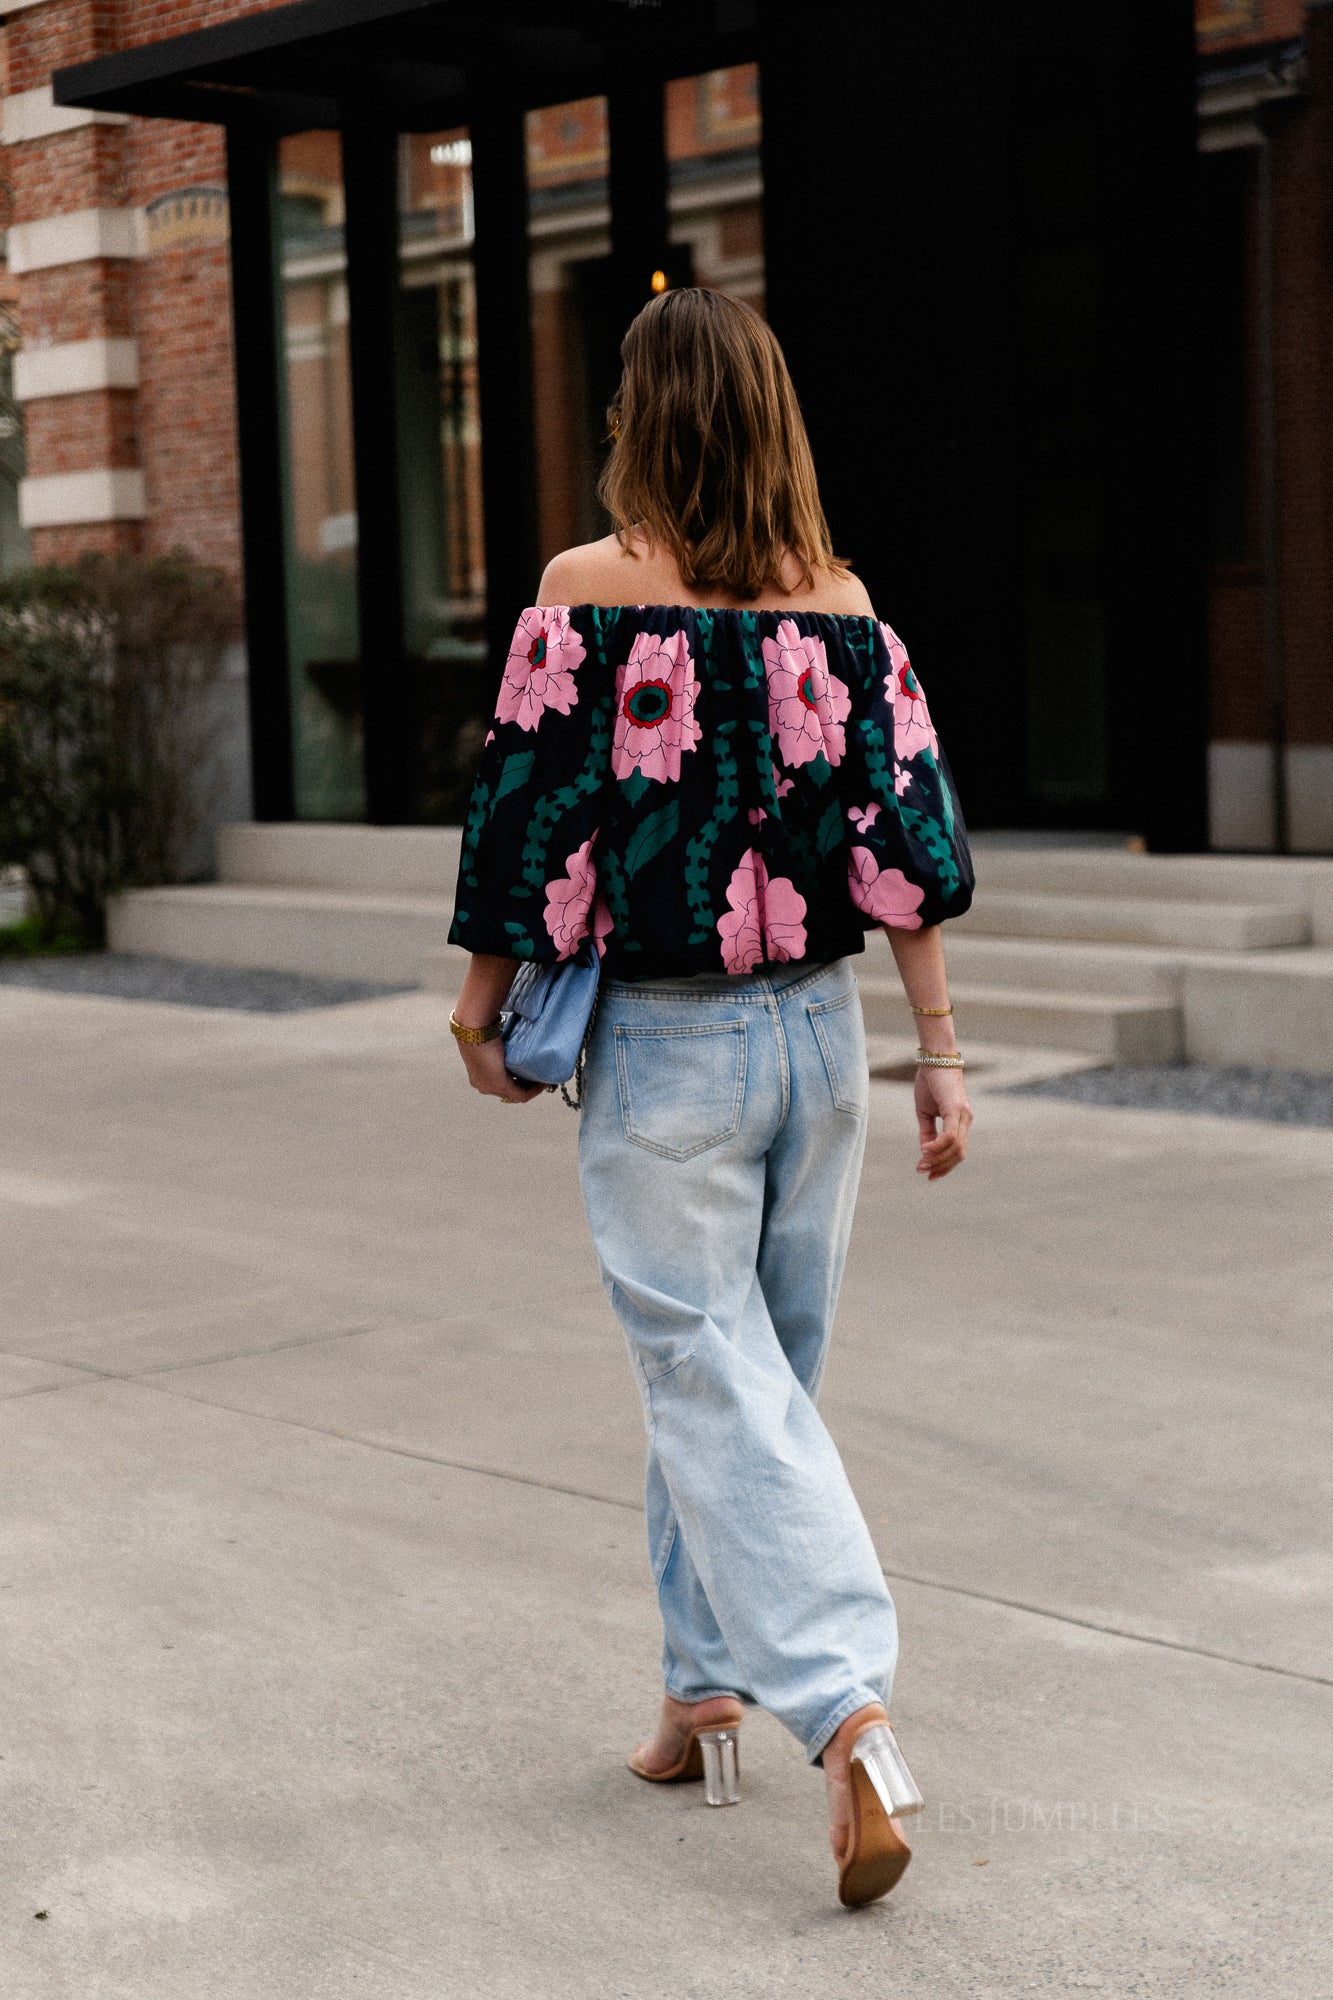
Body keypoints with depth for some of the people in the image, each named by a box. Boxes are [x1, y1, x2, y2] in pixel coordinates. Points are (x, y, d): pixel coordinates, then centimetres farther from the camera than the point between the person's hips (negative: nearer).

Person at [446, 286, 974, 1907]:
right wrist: (940, 1051, 4)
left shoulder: (588, 592, -11)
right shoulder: (839, 599, 0)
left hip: (662, 1046, -4)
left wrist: (482, 1008, 5)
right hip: (817, 1034, 5)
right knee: (746, 1368, 18)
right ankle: (708, 1687, 30)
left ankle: (853, 1721, -13)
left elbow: (535, 821, -9)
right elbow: (900, 835, -1)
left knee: (720, 1390, 0)